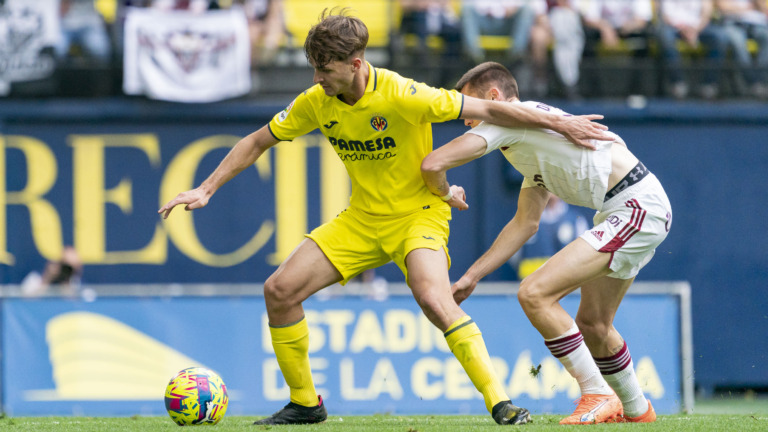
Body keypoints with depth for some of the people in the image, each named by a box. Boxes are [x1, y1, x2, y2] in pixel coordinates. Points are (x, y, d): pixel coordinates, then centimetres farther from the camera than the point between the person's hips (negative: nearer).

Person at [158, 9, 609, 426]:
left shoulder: (402, 96, -25)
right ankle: (304, 404, 12)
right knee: (280, 291, -5)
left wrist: (560, 123, -16)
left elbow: (487, 110, -19)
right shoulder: (316, 103, -8)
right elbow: (257, 142, 6)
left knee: (435, 298, -34)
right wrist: (205, 190, 0)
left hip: (418, 213, -6)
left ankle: (500, 403, -28)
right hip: (362, 218, 6)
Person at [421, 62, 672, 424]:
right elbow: (525, 223, 28)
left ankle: (598, 397, -9)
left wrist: (446, 195, 10)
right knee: (591, 325, 21)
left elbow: (432, 164, -13)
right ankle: (636, 409, 40)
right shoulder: (530, 150, 24)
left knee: (534, 294, -15)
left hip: (637, 207, -10)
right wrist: (472, 276, 26)